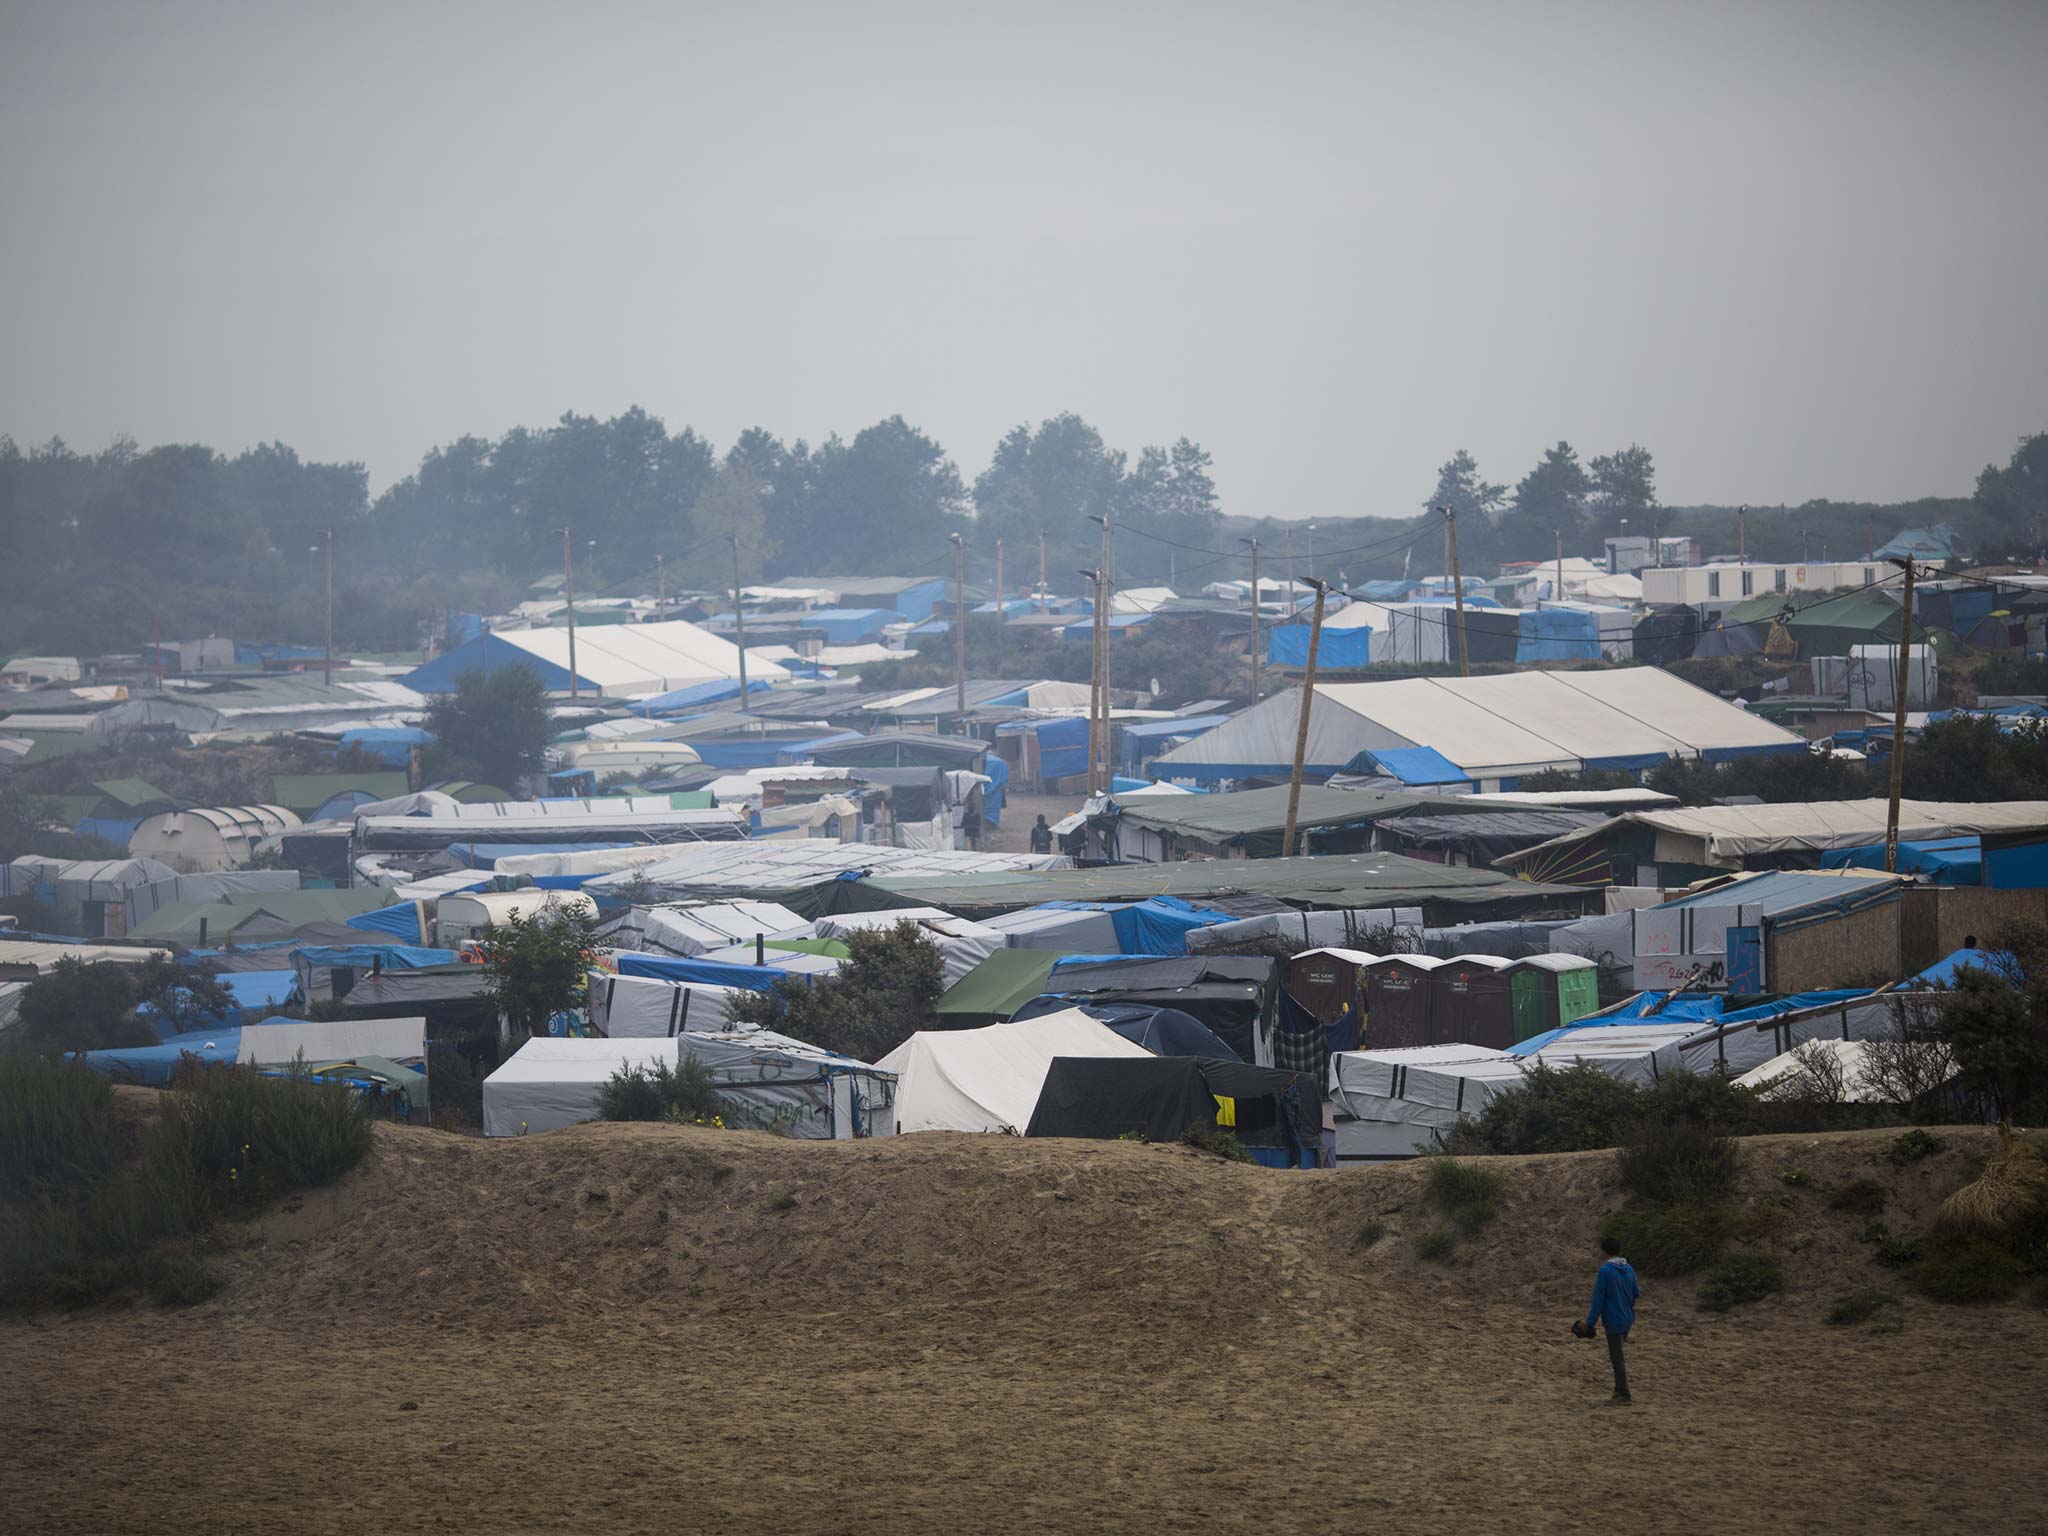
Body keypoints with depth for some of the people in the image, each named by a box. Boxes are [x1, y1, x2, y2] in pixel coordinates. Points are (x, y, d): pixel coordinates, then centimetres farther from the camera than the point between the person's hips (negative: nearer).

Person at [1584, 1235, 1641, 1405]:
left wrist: (1590, 1322, -11)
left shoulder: (1605, 1271, -18)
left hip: (1614, 1320, -7)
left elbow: (1598, 1299, -17)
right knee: (1620, 1356, 21)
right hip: (1628, 1319, 7)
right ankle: (1620, 1392, 25)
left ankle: (1624, 1396, 2)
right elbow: (1636, 1293, 13)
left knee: (1618, 1358, -1)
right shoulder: (1628, 1270, 3)